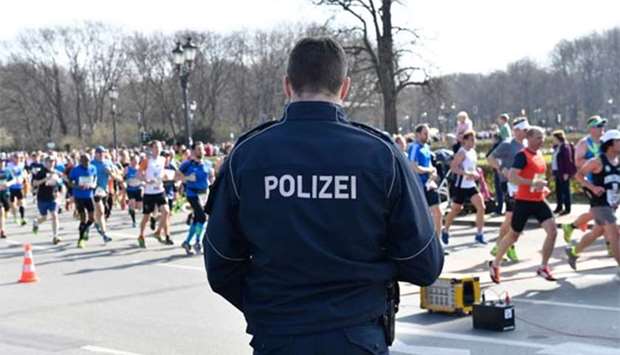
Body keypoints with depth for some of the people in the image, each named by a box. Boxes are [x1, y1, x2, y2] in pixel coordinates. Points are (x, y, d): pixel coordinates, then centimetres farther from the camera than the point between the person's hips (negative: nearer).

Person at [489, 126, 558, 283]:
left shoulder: (540, 155, 11)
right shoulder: (522, 155, -14)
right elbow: (512, 177, -26)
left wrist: (543, 187, 15)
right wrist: (533, 183, -31)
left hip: (539, 201, 7)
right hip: (523, 201, -7)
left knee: (552, 231, -9)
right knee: (513, 236, 6)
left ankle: (543, 267, 3)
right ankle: (495, 265, 26)